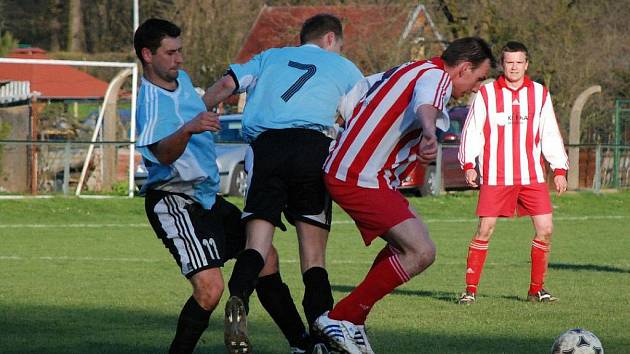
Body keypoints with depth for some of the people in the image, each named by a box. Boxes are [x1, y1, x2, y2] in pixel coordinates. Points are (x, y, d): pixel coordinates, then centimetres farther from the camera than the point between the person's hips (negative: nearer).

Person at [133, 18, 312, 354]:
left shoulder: (181, 79, 6)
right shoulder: (152, 103, -24)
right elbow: (164, 154, -43)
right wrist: (188, 129, -59)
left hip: (206, 197, 10)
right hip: (174, 203, -10)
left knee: (266, 257, 13)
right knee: (210, 288, -24)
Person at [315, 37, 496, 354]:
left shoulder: (405, 71, 20)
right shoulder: (436, 77, -10)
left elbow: (345, 99, 24)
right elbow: (426, 105, -36)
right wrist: (429, 133, -58)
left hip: (342, 170, 11)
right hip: (361, 181, -11)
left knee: (406, 244, 23)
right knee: (421, 252, -15)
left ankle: (352, 325, 23)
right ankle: (341, 318, -8)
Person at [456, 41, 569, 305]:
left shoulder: (540, 94, 10)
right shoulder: (486, 93, 3)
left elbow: (550, 134, 14)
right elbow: (472, 130, 3)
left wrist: (559, 169, 8)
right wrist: (468, 164, -7)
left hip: (532, 176, 3)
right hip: (495, 177, -3)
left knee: (545, 229, -4)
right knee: (484, 231, -6)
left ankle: (536, 289, 10)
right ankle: (470, 289, 2)